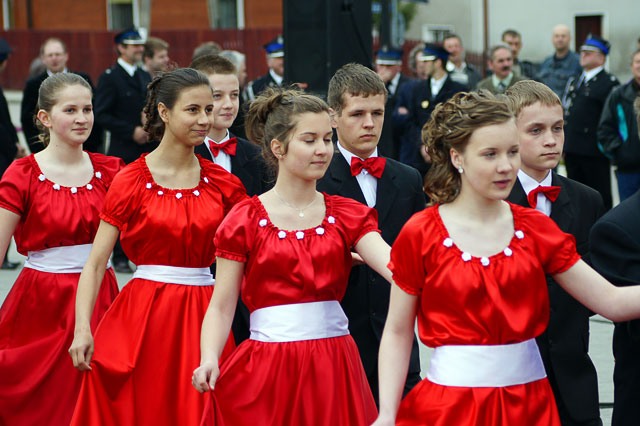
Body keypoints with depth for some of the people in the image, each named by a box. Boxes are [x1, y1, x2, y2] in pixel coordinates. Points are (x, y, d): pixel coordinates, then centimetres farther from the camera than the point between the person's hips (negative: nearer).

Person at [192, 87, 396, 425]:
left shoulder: (347, 216, 7)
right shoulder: (245, 220, 0)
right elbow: (221, 307, -2)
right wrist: (209, 360, -19)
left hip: (332, 370, 3)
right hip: (265, 372, -2)